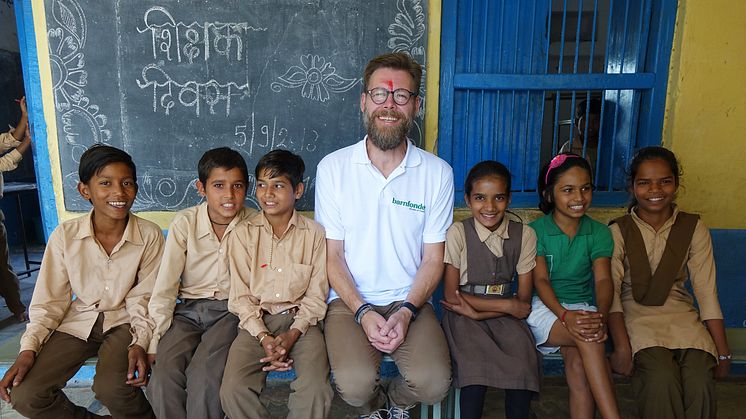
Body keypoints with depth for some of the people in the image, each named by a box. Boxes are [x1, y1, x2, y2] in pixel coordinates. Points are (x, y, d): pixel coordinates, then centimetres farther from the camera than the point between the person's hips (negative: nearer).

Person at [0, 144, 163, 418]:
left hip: (124, 322, -2)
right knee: (24, 395, -16)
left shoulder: (150, 236, -12)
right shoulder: (65, 236, -9)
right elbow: (49, 301, -1)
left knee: (112, 387, -29)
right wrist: (28, 349, -10)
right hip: (78, 322, 3)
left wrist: (141, 342, -20)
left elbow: (144, 298, -6)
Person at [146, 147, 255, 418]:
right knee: (164, 375, -21)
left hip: (231, 310, -1)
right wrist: (154, 343, -9)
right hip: (189, 310, 2)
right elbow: (164, 287, -5)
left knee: (204, 375, -25)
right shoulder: (185, 222, -5)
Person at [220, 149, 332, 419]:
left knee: (316, 391, -24)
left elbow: (316, 296, 1)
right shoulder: (243, 234, 1)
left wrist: (293, 334, -13)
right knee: (233, 390, -22)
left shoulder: (314, 233, 0)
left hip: (300, 320, 0)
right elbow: (241, 296, 1)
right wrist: (264, 337, -12)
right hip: (256, 321, 1)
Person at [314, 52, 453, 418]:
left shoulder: (437, 173, -2)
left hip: (410, 302, 1)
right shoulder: (333, 167, -3)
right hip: (350, 301, -1)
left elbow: (433, 259, 1)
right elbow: (332, 254, -2)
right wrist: (362, 312, -14)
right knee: (355, 384, -24)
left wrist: (407, 311, -14)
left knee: (434, 383, -21)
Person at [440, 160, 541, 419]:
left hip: (505, 316, 3)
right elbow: (452, 295, -9)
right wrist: (508, 305, -10)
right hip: (464, 316, -2)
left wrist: (477, 311, -12)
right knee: (476, 367, -28)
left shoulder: (524, 235, -1)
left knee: (523, 365, -23)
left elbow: (523, 299, 0)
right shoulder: (458, 233, -9)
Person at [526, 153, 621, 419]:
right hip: (545, 308, -2)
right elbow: (540, 280, -11)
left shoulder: (599, 232, 6)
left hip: (584, 308, 3)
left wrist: (601, 315, -29)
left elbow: (603, 279, -7)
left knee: (578, 361, -28)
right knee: (588, 338, -32)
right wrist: (564, 315, -29)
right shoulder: (535, 231, -1)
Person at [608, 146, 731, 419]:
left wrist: (723, 352, -3)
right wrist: (622, 346, -20)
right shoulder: (619, 231, -2)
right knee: (662, 378, -29)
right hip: (637, 315, -2)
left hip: (681, 314, 2)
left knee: (700, 381, -25)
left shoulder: (693, 228, 5)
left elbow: (706, 292, 2)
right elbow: (611, 292, -8)